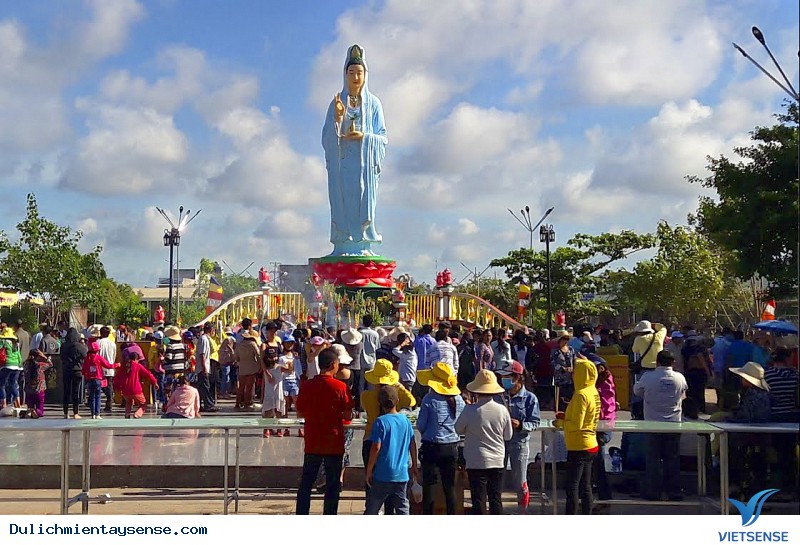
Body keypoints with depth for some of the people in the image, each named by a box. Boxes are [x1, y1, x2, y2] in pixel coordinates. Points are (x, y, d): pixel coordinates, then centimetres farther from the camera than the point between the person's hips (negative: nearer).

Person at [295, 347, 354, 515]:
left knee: (306, 484, 13)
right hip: (334, 444, -2)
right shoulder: (340, 387, -12)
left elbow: (300, 413, 5)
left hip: (313, 443, 2)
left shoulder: (307, 386, -3)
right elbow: (348, 416, -10)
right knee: (332, 486, 8)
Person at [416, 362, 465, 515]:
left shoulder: (429, 399, -12)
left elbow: (420, 425, -6)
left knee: (428, 485, 5)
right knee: (450, 486, 11)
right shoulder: (459, 400, 0)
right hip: (452, 447, 4)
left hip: (431, 447, -4)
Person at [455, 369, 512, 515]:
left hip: (476, 462, -3)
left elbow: (459, 429, 1)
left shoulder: (470, 410, -14)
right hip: (498, 461, 3)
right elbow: (508, 436, 6)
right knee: (496, 499, 12)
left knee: (478, 499, 3)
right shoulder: (502, 410, -5)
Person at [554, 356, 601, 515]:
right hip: (590, 446, 9)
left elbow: (576, 424, -22)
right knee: (585, 486, 14)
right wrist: (566, 417, 9)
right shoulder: (593, 392, 9)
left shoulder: (581, 394, -19)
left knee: (571, 487, -5)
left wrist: (560, 423, -6)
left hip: (579, 447, -9)